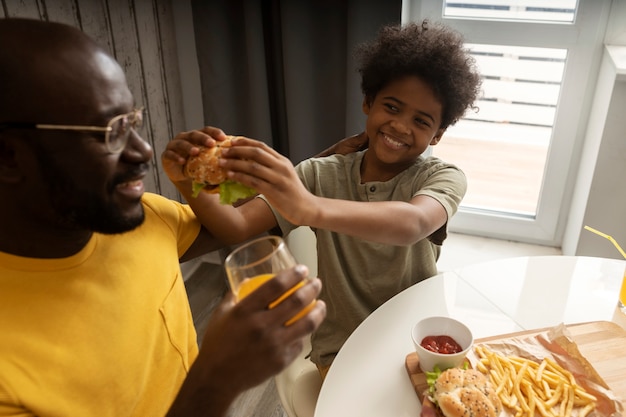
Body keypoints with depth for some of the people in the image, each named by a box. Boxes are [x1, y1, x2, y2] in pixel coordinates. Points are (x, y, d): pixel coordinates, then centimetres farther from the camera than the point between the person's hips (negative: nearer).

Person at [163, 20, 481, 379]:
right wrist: (189, 184, -37)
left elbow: (413, 223, -33)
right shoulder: (321, 174, -4)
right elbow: (237, 227, -16)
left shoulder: (443, 178, -9)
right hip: (341, 347, 0)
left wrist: (310, 208, -51)